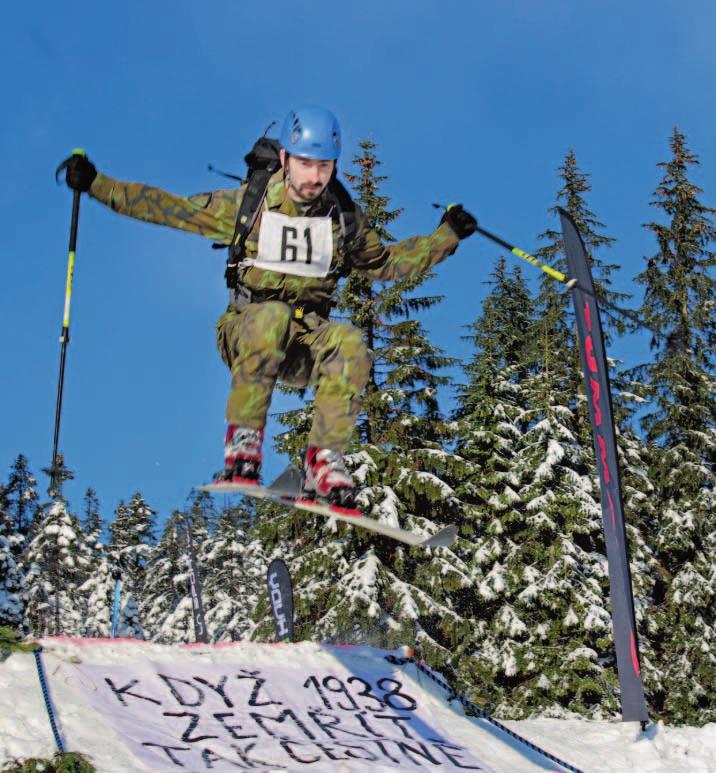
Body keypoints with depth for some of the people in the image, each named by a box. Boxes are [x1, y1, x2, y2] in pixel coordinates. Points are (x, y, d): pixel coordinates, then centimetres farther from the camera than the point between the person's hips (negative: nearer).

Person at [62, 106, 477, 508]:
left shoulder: (346, 219, 9)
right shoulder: (246, 204, 0)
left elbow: (385, 263, 24)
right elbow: (168, 208, 6)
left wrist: (445, 236, 17)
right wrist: (96, 184, 1)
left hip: (308, 341, 2)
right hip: (248, 333, -2)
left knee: (351, 343, -32)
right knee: (273, 316, -38)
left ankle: (325, 460, -27)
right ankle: (243, 441, -31)